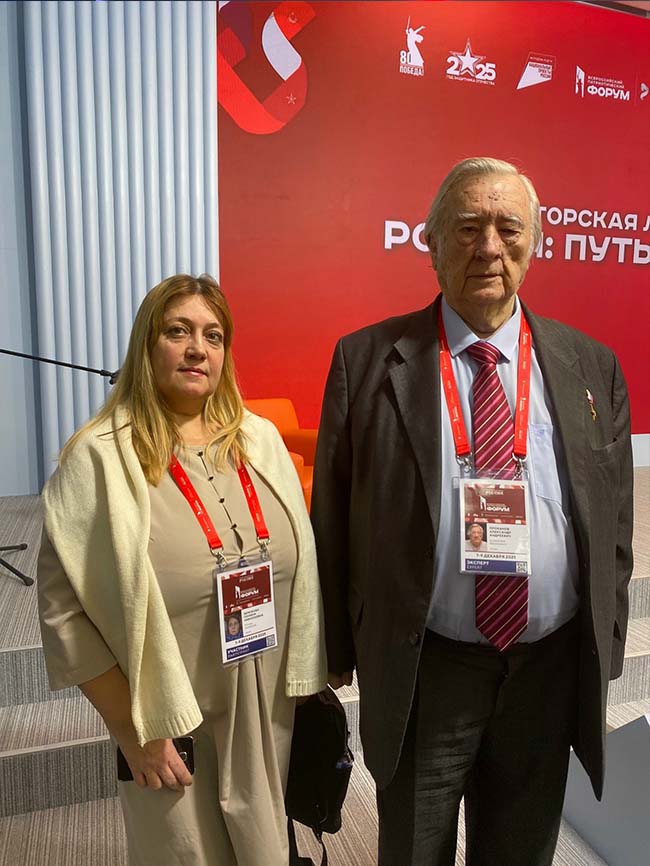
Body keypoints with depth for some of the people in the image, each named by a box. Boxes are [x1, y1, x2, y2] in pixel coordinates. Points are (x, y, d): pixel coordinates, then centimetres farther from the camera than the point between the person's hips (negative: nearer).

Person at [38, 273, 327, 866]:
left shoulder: (260, 439, -1)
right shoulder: (99, 458, -14)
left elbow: (301, 570, 4)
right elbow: (64, 610, -12)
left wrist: (307, 685, 5)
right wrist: (135, 729, -10)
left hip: (271, 717, 4)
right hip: (171, 730, -3)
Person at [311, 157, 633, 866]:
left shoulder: (592, 366, 0)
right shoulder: (368, 358, -8)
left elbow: (614, 526, 6)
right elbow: (332, 517, -5)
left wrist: (604, 648, 7)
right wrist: (339, 648, -2)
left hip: (552, 667, 3)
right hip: (422, 669, -2)